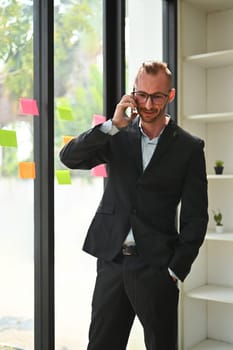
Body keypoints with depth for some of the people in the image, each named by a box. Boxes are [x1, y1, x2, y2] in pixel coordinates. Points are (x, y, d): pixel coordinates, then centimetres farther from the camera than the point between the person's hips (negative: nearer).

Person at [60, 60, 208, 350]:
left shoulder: (189, 148, -1)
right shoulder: (118, 136, 6)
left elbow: (195, 216, -1)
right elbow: (69, 158, -5)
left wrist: (176, 270, -6)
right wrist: (112, 125, -14)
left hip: (156, 267, -2)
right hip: (112, 261, 2)